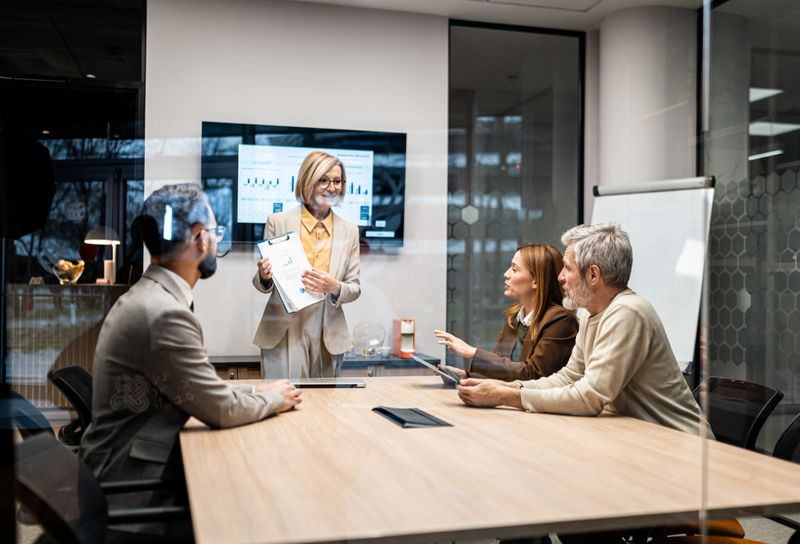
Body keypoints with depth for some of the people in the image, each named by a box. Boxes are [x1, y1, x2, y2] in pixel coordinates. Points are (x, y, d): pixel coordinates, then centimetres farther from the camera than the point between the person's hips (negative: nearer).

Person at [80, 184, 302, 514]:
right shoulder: (164, 313, -25)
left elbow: (203, 389, 11)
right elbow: (222, 410, -18)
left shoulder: (149, 296, 5)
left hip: (135, 461, 8)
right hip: (133, 483, -8)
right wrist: (274, 398, -2)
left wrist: (258, 391, 3)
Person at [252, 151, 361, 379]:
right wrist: (265, 276, -16)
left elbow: (355, 288, 7)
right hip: (283, 333, -2)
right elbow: (263, 284, 6)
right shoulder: (279, 222, 1)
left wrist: (335, 287, -14)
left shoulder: (349, 231, 7)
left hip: (329, 337, 2)